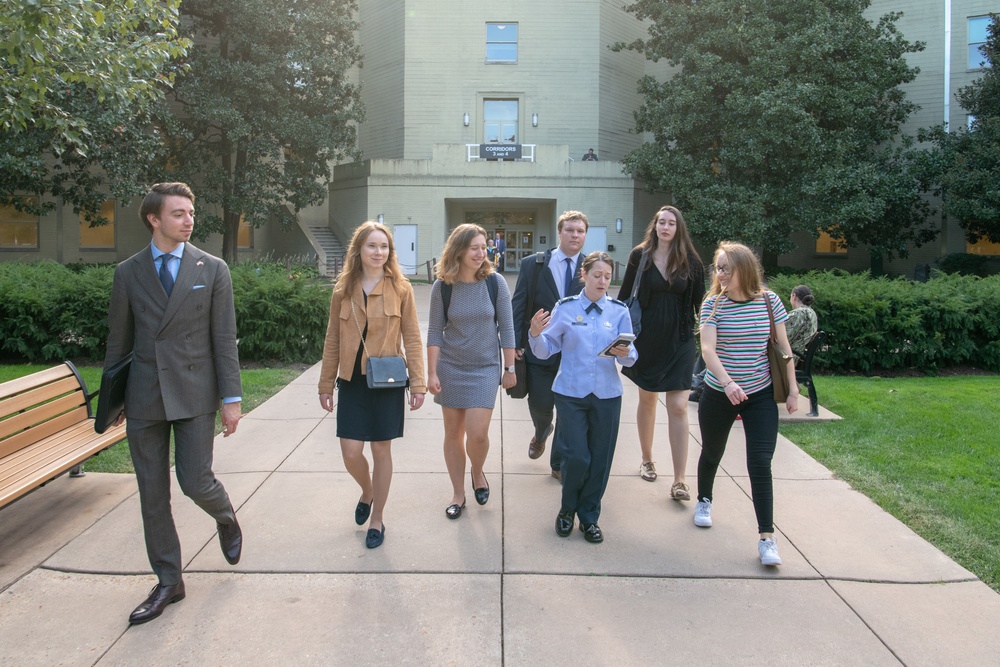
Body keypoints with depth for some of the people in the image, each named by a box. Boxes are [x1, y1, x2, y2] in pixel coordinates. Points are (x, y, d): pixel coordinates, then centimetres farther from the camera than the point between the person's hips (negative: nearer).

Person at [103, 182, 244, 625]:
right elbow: (118, 339, 11)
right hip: (144, 398, 3)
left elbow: (224, 337, -2)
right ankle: (168, 582, 23)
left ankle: (226, 517, 33)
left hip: (194, 394, -2)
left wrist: (231, 398, -5)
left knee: (195, 483, -4)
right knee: (152, 494, 8)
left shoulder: (212, 270, 0)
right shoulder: (127, 273, 5)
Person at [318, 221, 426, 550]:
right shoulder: (343, 289, 3)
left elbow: (412, 338, -2)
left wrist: (418, 383, -6)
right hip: (352, 382, 2)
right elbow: (333, 341, 8)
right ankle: (367, 492, 34)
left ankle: (376, 520, 24)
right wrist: (325, 384, 9)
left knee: (381, 449, 6)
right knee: (351, 452, 0)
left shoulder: (401, 288, -3)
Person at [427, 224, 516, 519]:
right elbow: (435, 332, -2)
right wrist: (432, 373, -6)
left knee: (477, 433, -9)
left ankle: (477, 472, 25)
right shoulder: (442, 286, -6)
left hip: (485, 368, -1)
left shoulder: (495, 282, -7)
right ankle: (458, 493, 27)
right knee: (453, 432, 9)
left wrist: (510, 368, -1)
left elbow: (506, 328, -2)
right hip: (450, 367, 1)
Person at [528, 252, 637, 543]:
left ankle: (589, 517, 26)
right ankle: (567, 509, 22)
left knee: (599, 459, 7)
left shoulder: (619, 311, 4)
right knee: (576, 456, -6)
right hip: (571, 392, -2)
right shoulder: (565, 308, 0)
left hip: (607, 394, 2)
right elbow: (545, 351, -1)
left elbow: (631, 358, 2)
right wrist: (536, 333, -21)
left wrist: (625, 353, -21)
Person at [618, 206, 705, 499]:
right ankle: (647, 460, 33)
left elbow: (700, 301, 4)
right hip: (646, 339, 1)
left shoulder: (691, 261, 0)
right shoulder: (639, 256, -2)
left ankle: (680, 480, -2)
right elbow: (625, 296, 1)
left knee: (678, 407, -6)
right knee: (647, 400, 14)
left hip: (679, 342, -1)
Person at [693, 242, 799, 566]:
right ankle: (704, 500, 47)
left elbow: (782, 347, 3)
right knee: (712, 453, 18)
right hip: (718, 394, 0)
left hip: (760, 396, 0)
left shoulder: (769, 300, -5)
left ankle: (767, 538, 1)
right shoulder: (713, 303, -8)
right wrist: (727, 382, -35)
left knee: (760, 464, -8)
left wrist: (792, 389, 2)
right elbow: (708, 349, -19)